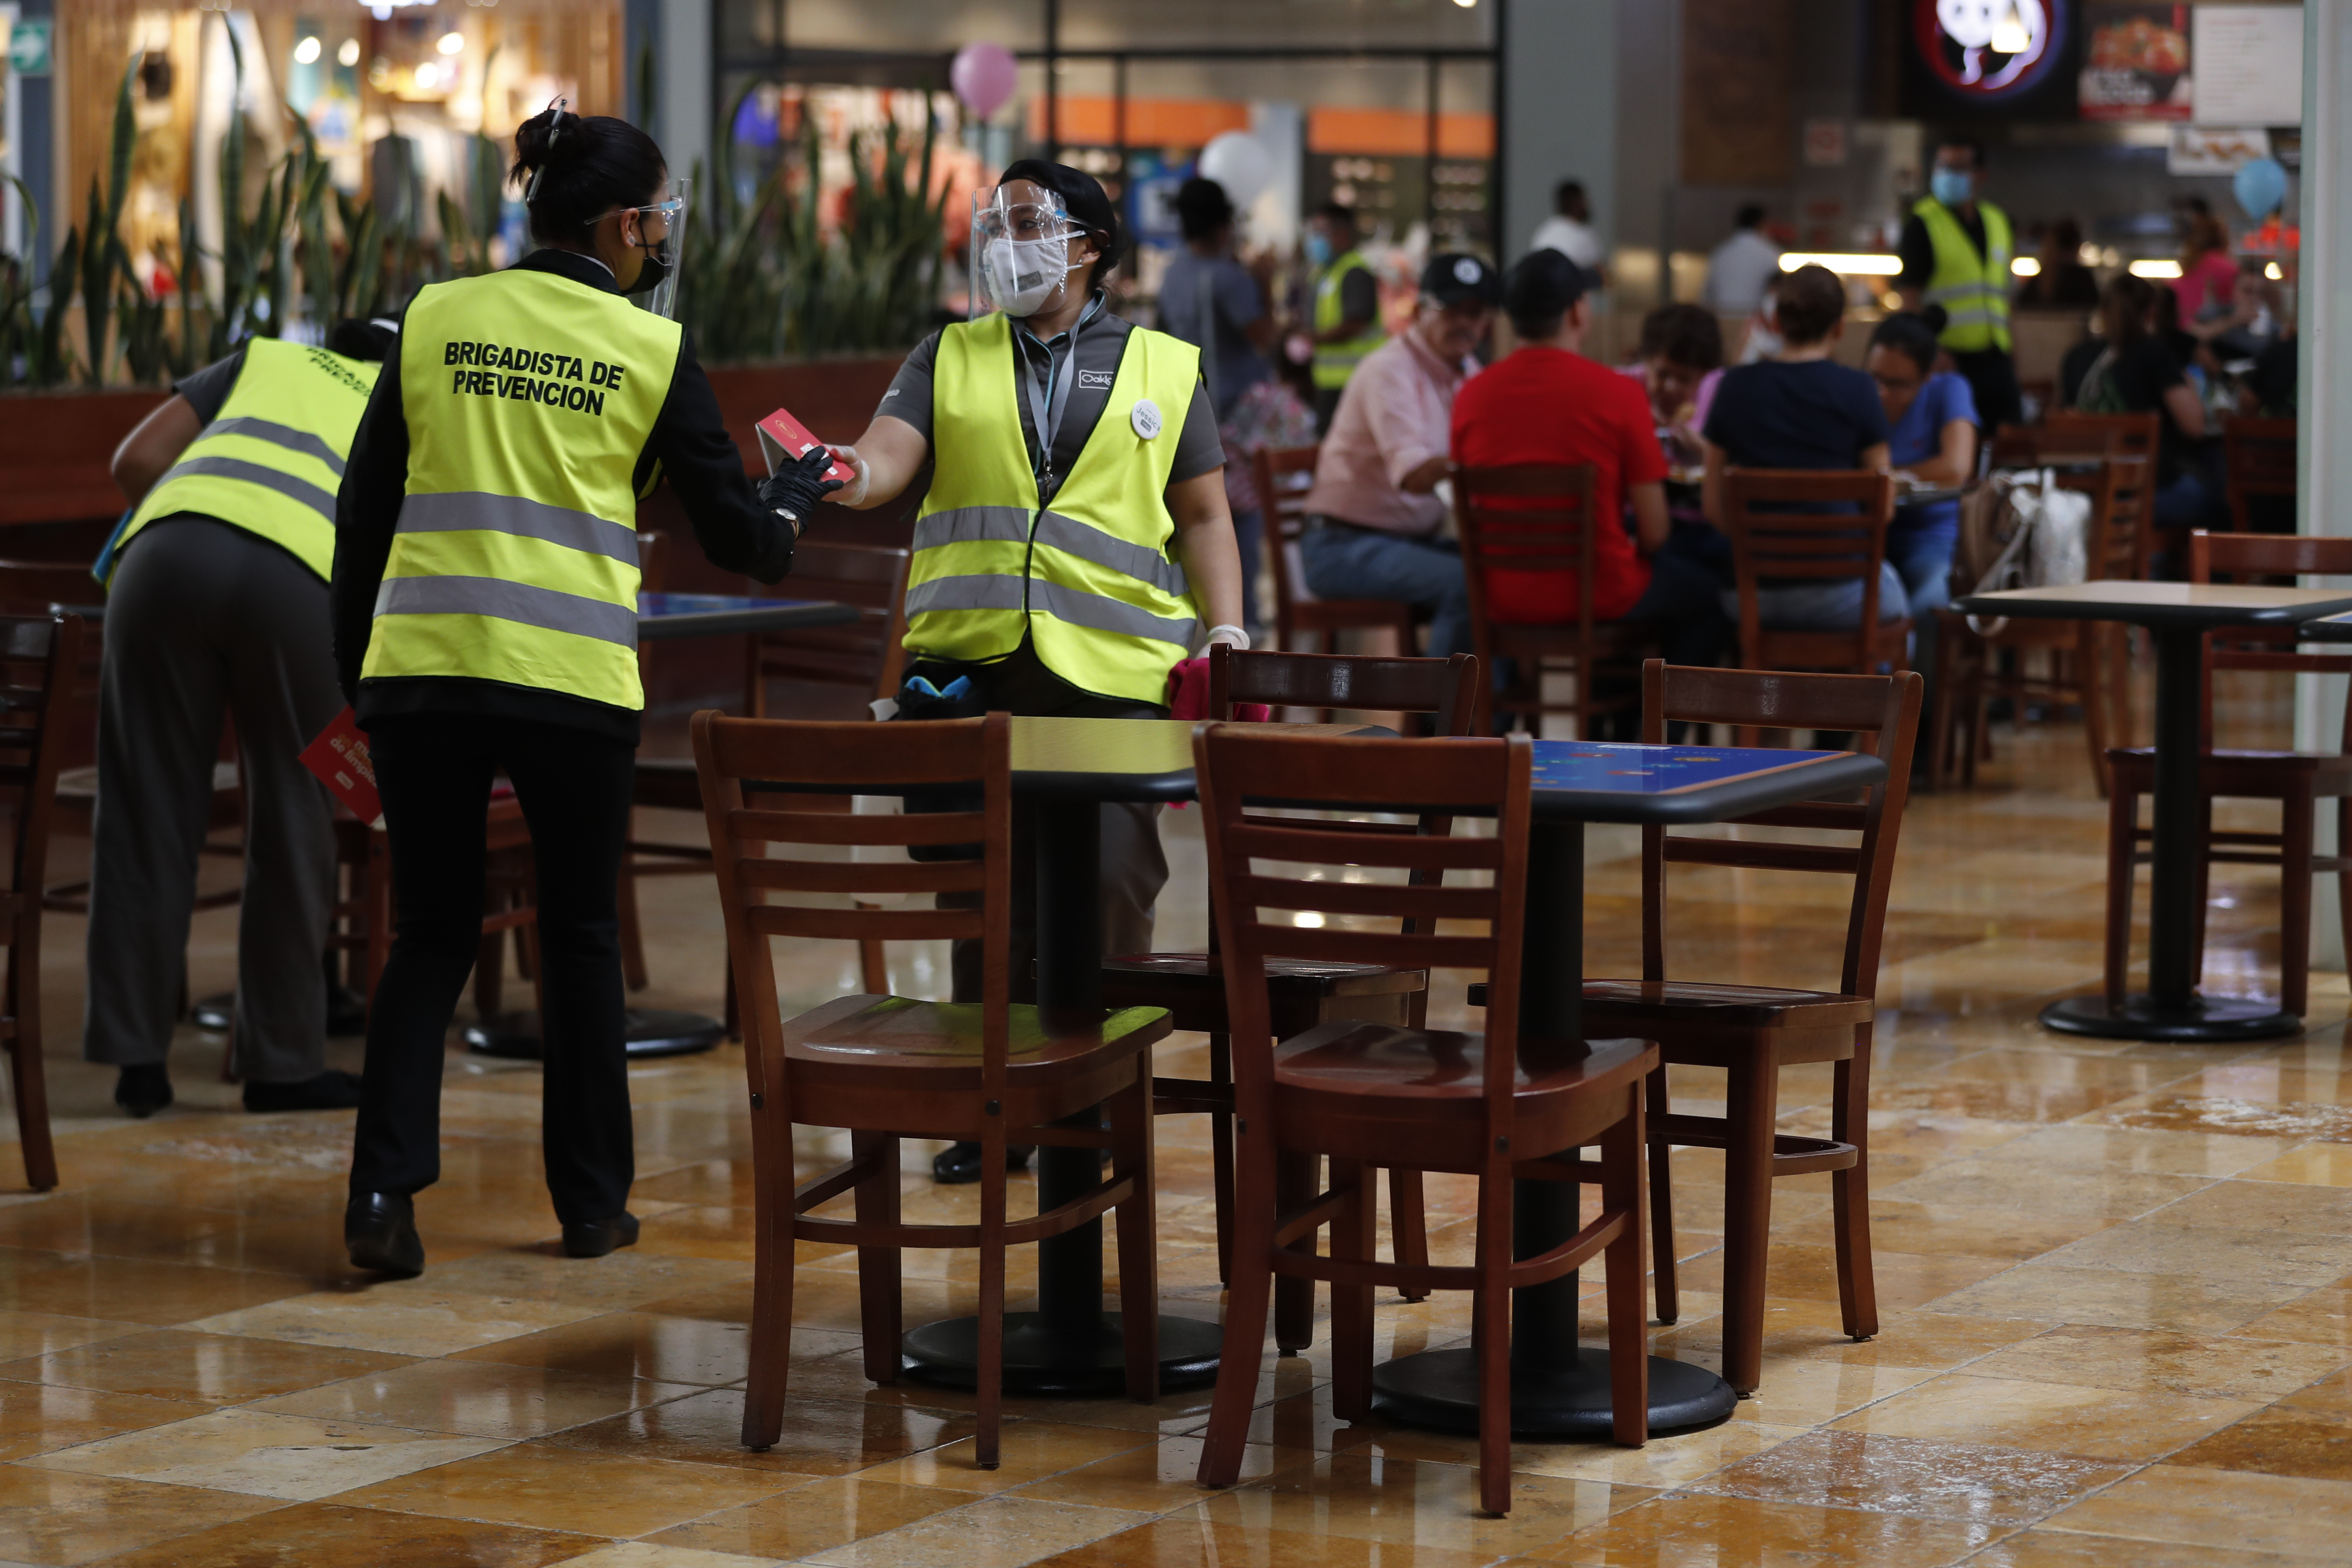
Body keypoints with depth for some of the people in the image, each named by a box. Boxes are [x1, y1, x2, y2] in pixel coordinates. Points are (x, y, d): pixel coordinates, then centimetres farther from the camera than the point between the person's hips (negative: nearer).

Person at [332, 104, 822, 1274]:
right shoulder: (652, 350, 2)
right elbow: (736, 539, 7)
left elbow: (363, 510, 11)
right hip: (572, 681, -2)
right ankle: (592, 1202, 20)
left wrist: (354, 669, 19)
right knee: (580, 938, 13)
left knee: (431, 933, 11)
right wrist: (798, 497, 28)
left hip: (419, 667, 2)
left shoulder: (435, 320, 8)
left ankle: (384, 1190, -2)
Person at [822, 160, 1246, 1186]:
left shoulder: (1164, 369, 13)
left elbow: (1202, 516, 15)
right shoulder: (950, 358, 16)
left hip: (1114, 669, -1)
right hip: (969, 665, 1)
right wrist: (848, 475, -23)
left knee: (1112, 884, -7)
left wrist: (1226, 629, 3)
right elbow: (887, 459, 0)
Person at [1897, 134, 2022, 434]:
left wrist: (2012, 359, 18)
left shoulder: (1999, 221, 17)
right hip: (1950, 361, -6)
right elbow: (1910, 298, -8)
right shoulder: (1922, 224, -3)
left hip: (1997, 361, 6)